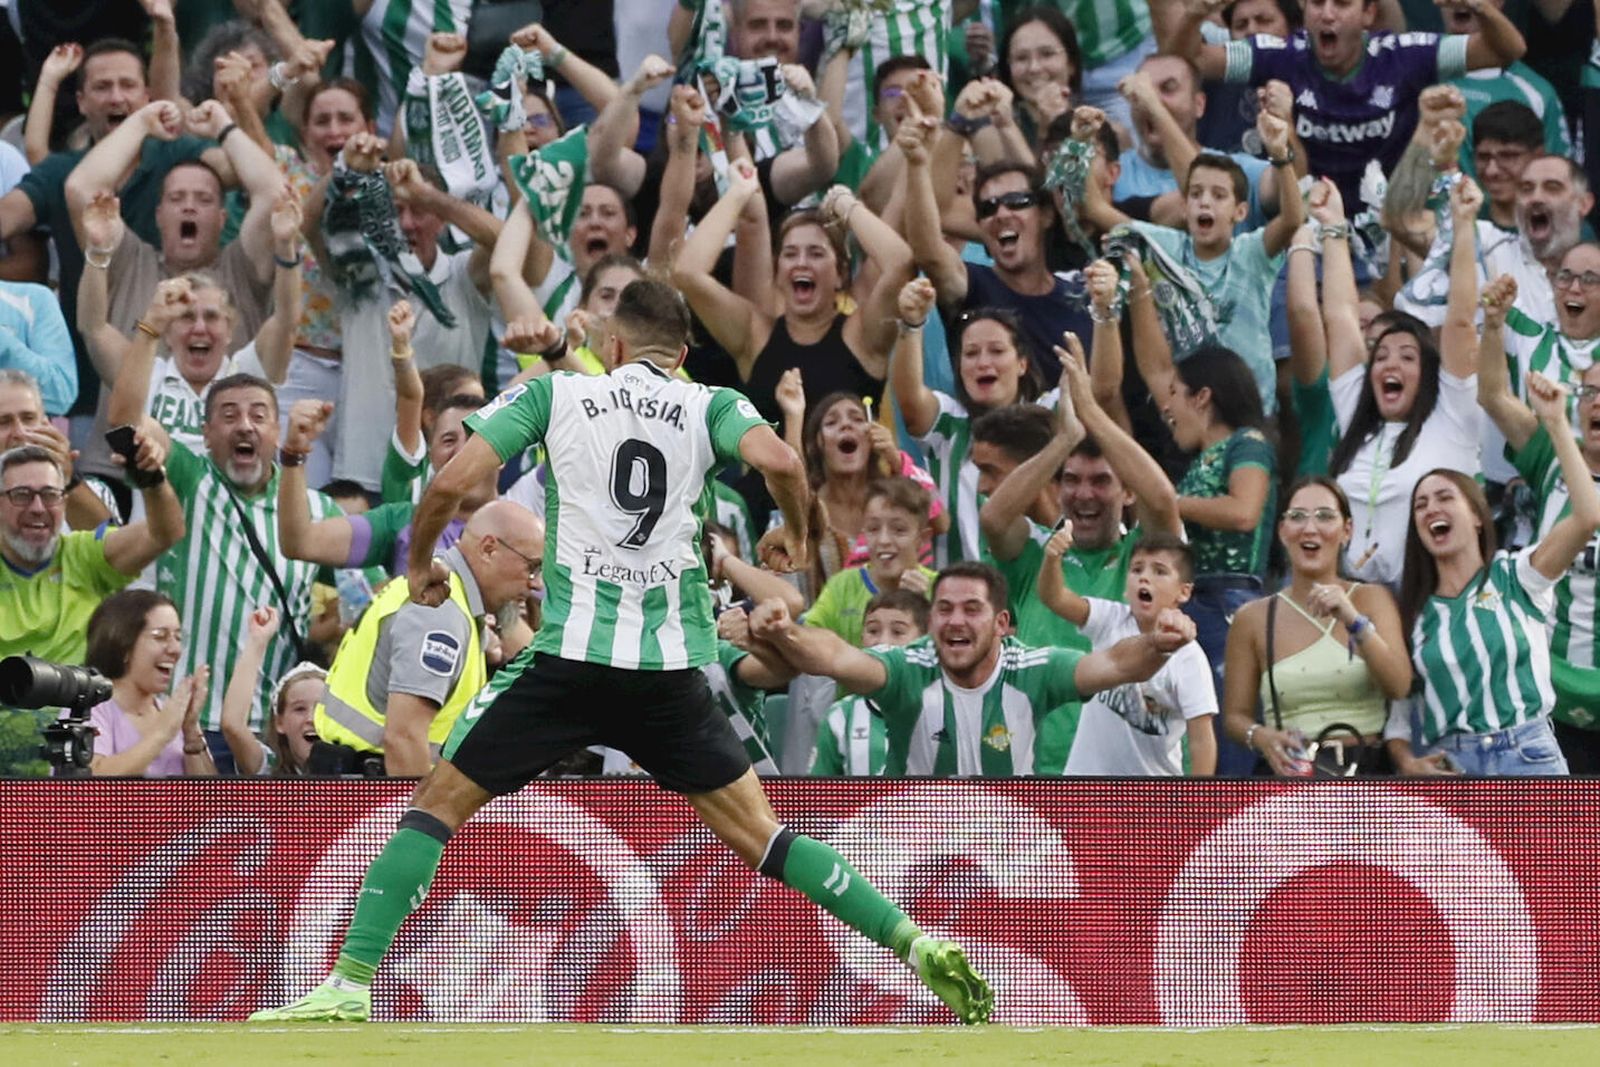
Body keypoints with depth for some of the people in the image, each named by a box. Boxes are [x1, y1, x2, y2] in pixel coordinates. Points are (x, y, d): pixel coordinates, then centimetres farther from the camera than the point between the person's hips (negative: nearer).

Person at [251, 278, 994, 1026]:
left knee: (438, 803, 6)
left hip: (571, 653, -2)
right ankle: (916, 944, 0)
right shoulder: (710, 406, 11)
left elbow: (451, 483, 1)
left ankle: (349, 986, -6)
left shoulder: (555, 394, 10)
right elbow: (779, 462, -10)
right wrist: (798, 538, 11)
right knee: (757, 836, 11)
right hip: (673, 666, 2)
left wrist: (420, 564, 19)